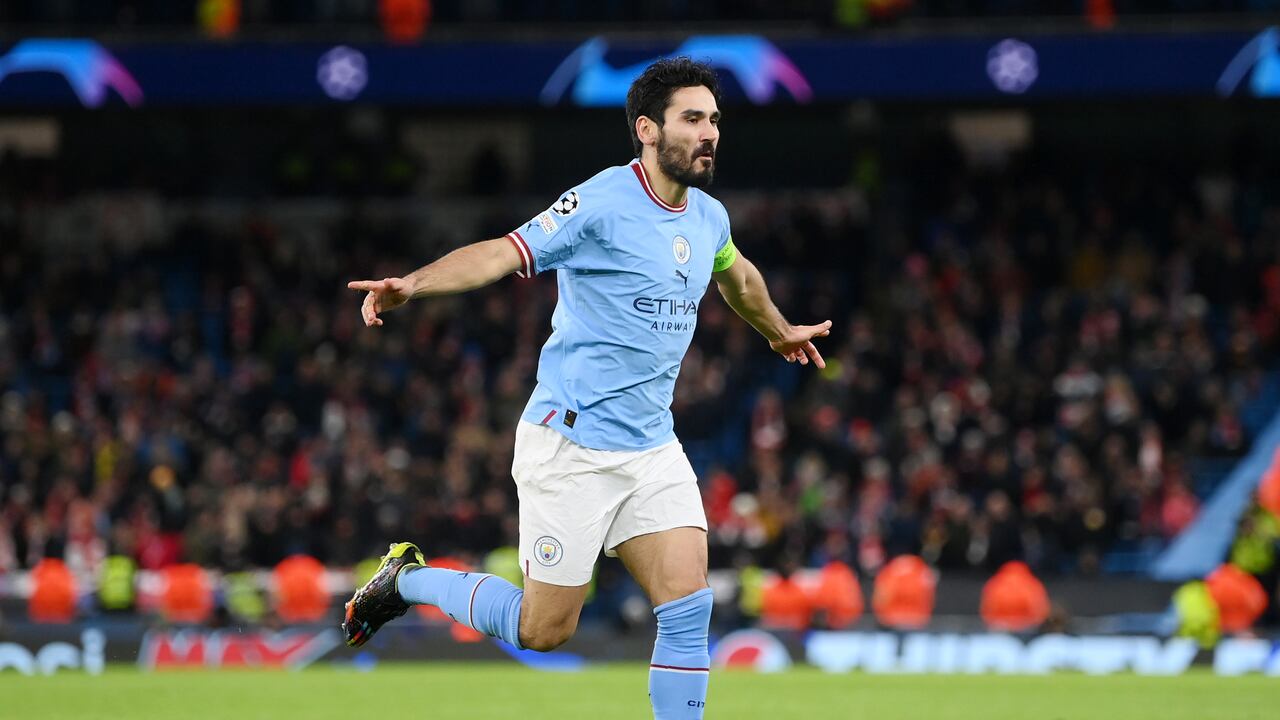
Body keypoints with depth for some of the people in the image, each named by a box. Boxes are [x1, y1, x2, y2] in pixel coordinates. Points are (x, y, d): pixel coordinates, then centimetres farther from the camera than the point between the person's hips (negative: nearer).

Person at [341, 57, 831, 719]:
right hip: (571, 446, -6)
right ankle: (407, 579, 24)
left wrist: (779, 331, 50)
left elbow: (737, 276, 32)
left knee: (688, 608, -8)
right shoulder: (602, 204, -15)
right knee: (543, 630, 0)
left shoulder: (708, 218, 9)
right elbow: (504, 253, -25)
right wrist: (414, 283, -41)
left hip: (653, 450, 6)